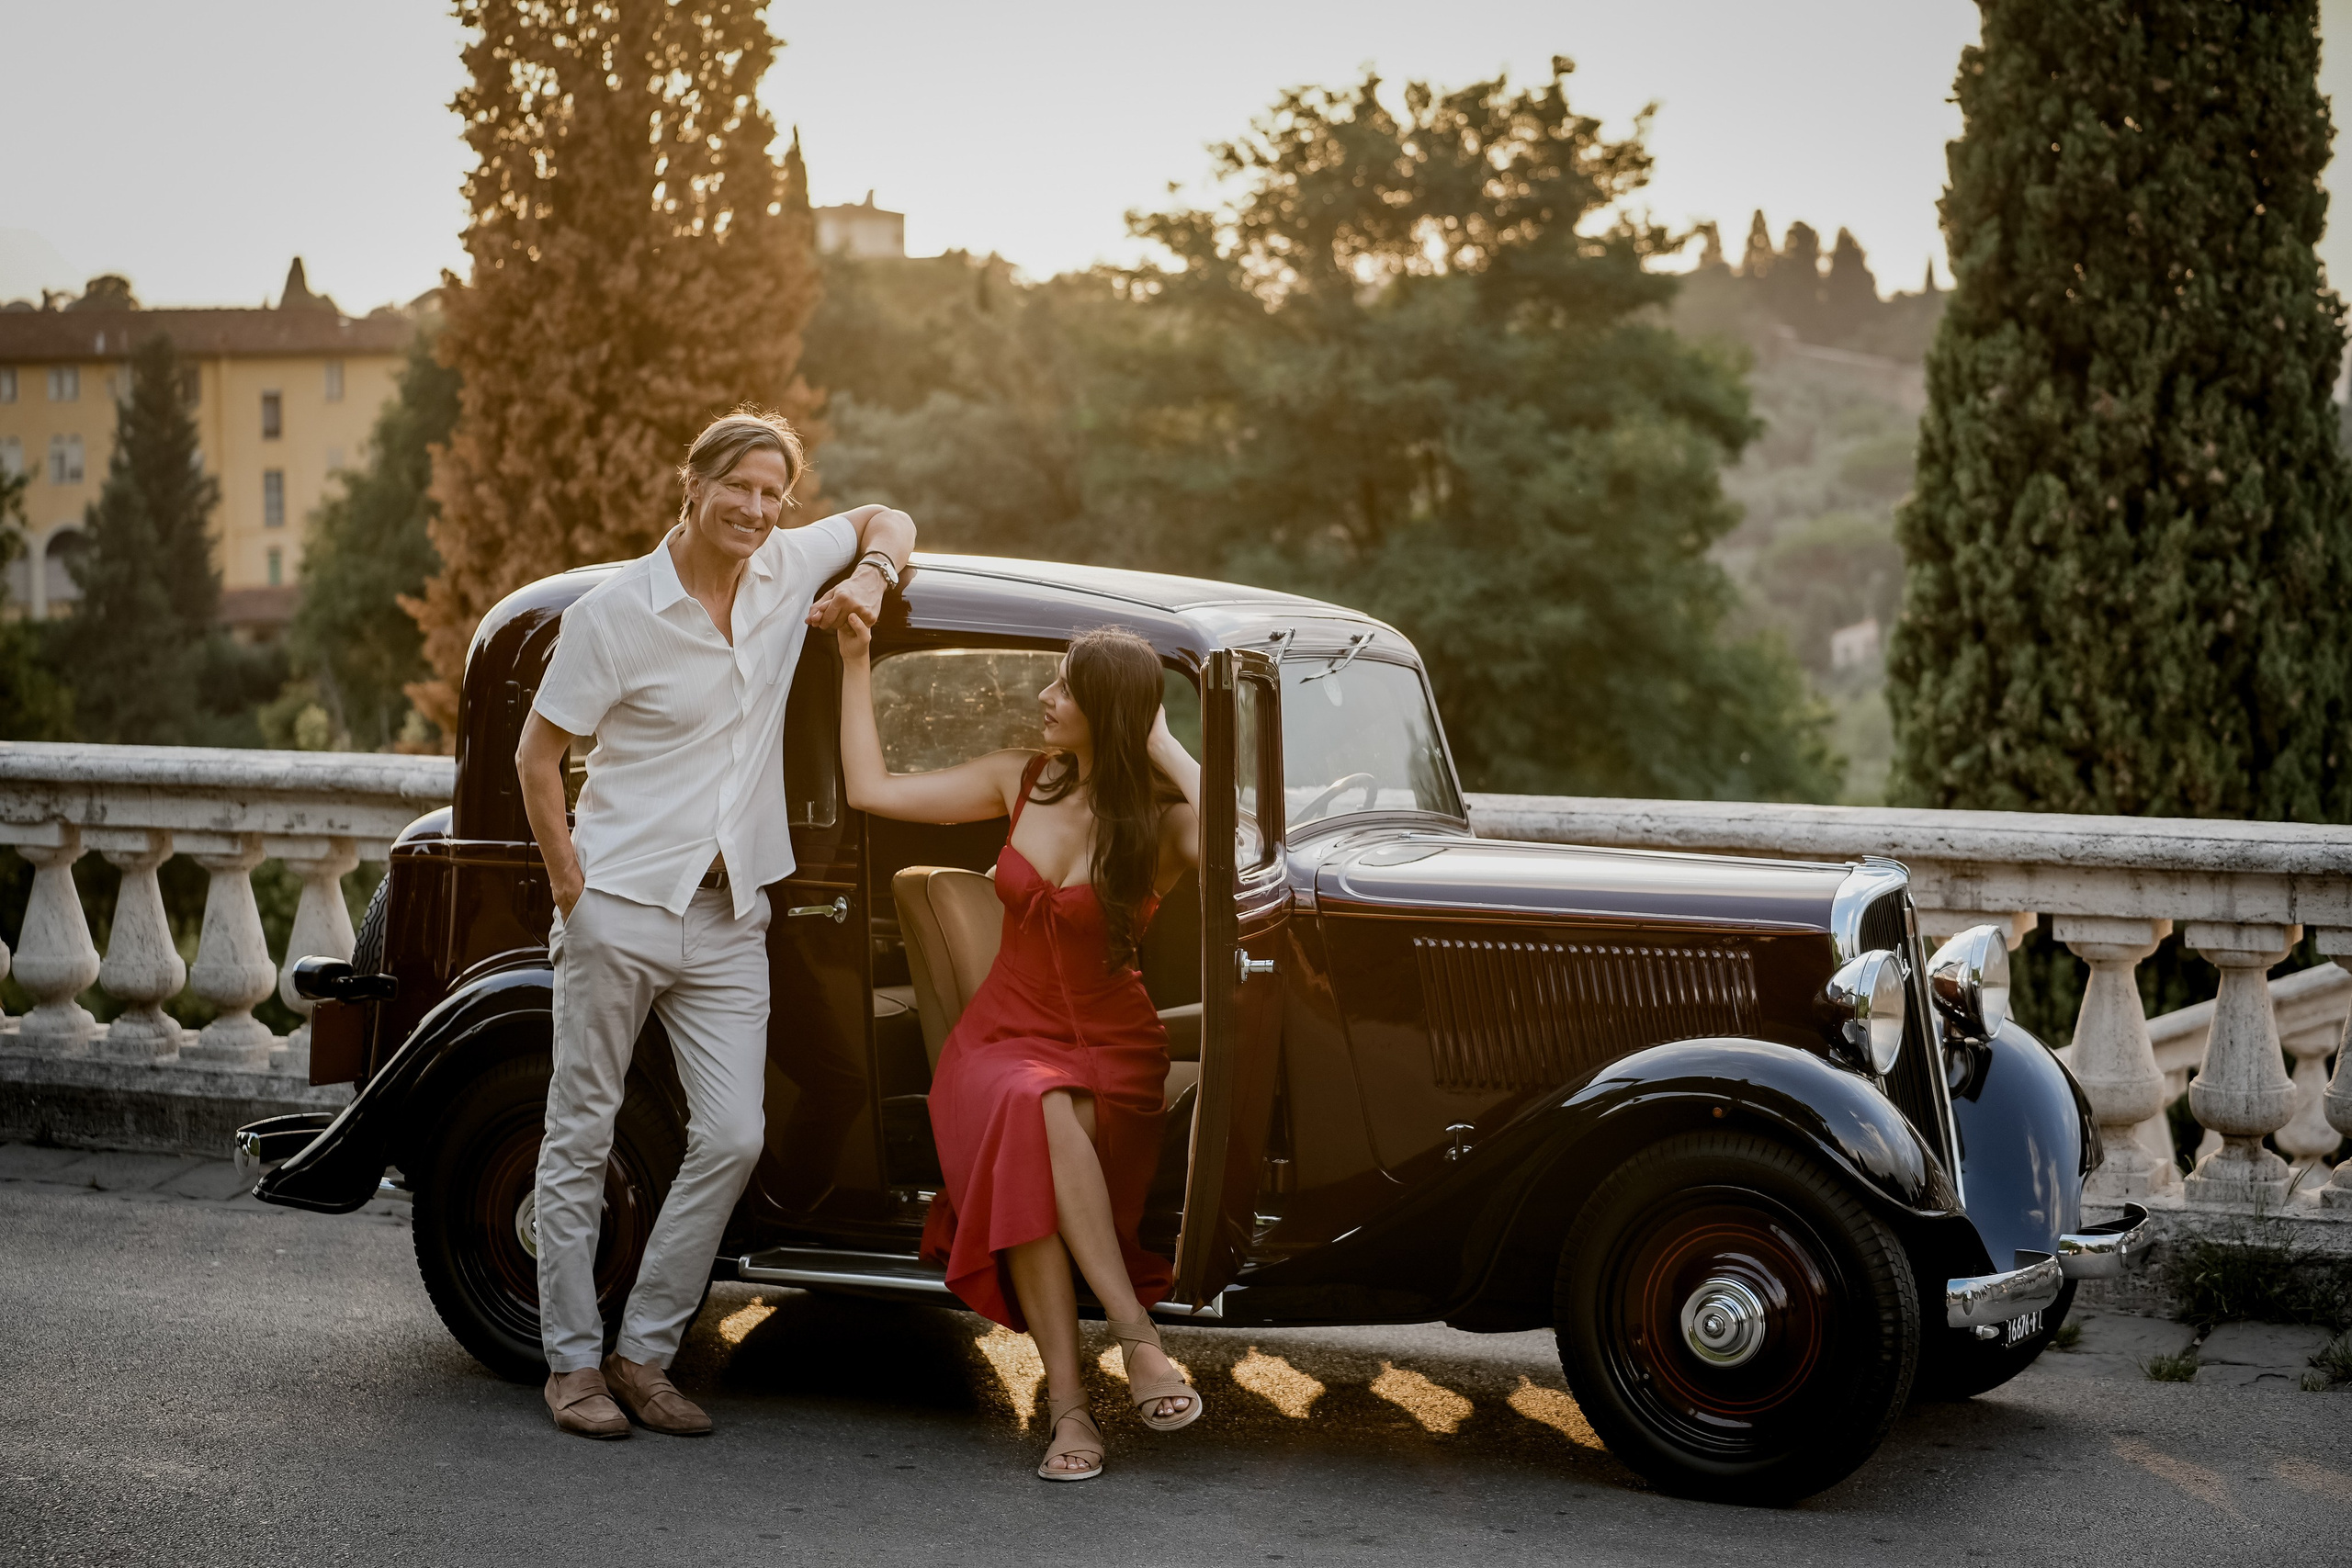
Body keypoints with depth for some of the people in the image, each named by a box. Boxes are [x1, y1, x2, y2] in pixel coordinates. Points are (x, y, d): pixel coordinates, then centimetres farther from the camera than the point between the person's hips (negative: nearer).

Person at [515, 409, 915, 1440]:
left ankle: (642, 1352, 10)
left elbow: (887, 520, 23)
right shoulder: (616, 612, -10)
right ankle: (572, 1361, 14)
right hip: (620, 911, -4)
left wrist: (870, 580, 0)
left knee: (732, 1137, -2)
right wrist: (572, 891, -8)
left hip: (729, 919, 5)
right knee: (582, 1138, 3)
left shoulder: (787, 570, 4)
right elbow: (536, 758, -4)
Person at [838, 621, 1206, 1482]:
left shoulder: (1160, 820, -7)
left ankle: (1068, 1404, -33)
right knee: (1029, 1111, -35)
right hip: (1001, 1040, 2)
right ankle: (1136, 1336, -34)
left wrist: (1167, 750, -20)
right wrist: (856, 663, 7)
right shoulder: (1020, 781, 4)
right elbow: (871, 788, 8)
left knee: (1048, 1120, -37)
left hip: (1109, 1055, -2)